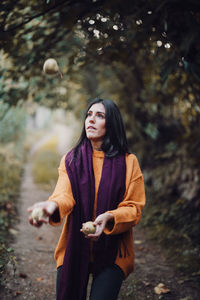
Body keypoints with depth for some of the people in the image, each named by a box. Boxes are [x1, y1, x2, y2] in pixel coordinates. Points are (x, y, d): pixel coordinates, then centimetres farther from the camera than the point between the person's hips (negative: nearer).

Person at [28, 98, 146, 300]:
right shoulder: (71, 159, 2)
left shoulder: (128, 162, -2)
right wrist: (52, 205, -38)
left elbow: (134, 208, -4)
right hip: (74, 248, 2)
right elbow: (65, 194, -14)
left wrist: (108, 217, -24)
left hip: (112, 253, -1)